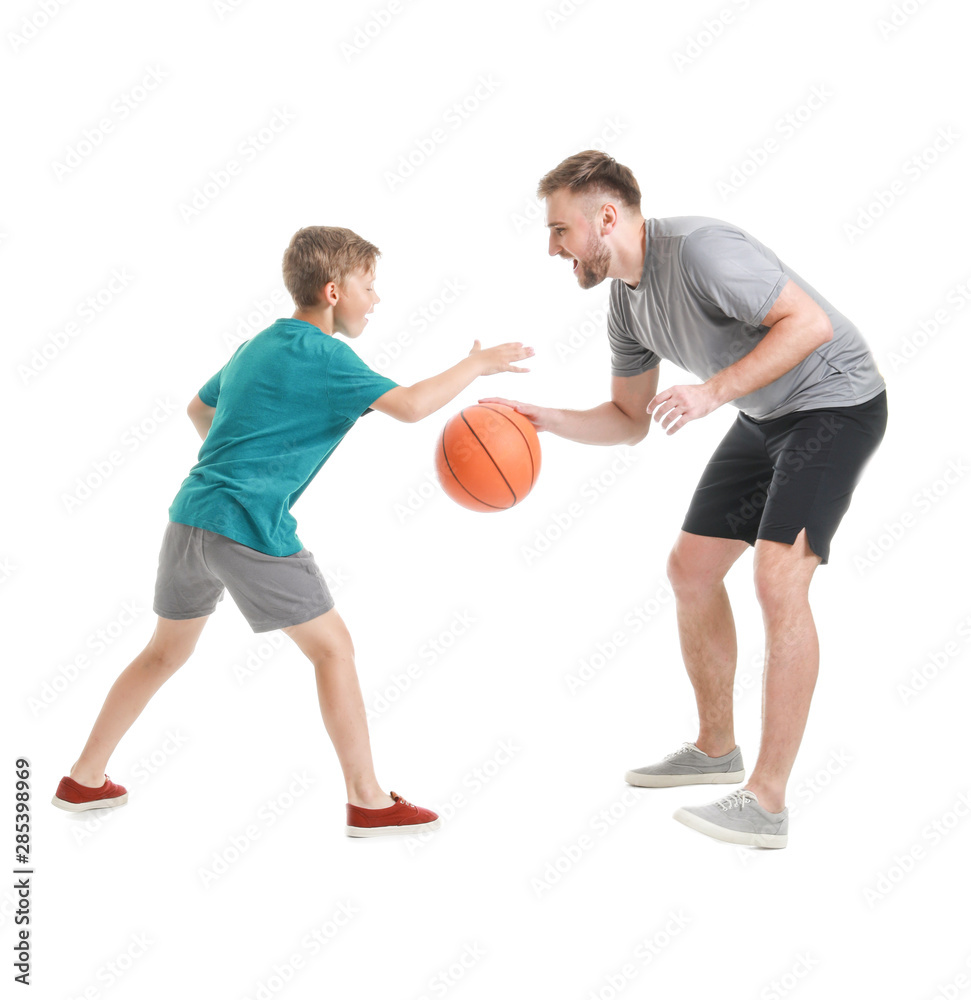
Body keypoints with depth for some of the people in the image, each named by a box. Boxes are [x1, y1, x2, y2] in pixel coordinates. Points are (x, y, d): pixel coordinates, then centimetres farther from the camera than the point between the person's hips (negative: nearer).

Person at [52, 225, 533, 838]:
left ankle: (85, 780, 30)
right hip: (250, 529, -9)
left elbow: (199, 409, 32)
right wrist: (477, 364, -3)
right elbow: (410, 406, -17)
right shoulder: (323, 355, -8)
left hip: (190, 514, 9)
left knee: (167, 652, 22)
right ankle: (368, 802, 6)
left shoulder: (258, 346, 19)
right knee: (332, 647, 2)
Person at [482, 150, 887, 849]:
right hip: (765, 417, 9)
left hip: (836, 403, -9)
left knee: (779, 580, -22)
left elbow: (810, 321, -28)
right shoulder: (627, 302, 3)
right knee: (691, 568, 9)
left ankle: (767, 804, -17)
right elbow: (629, 420, 11)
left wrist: (715, 391, -32)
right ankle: (715, 748, 26)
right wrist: (546, 419, -4)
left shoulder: (698, 249, -25)